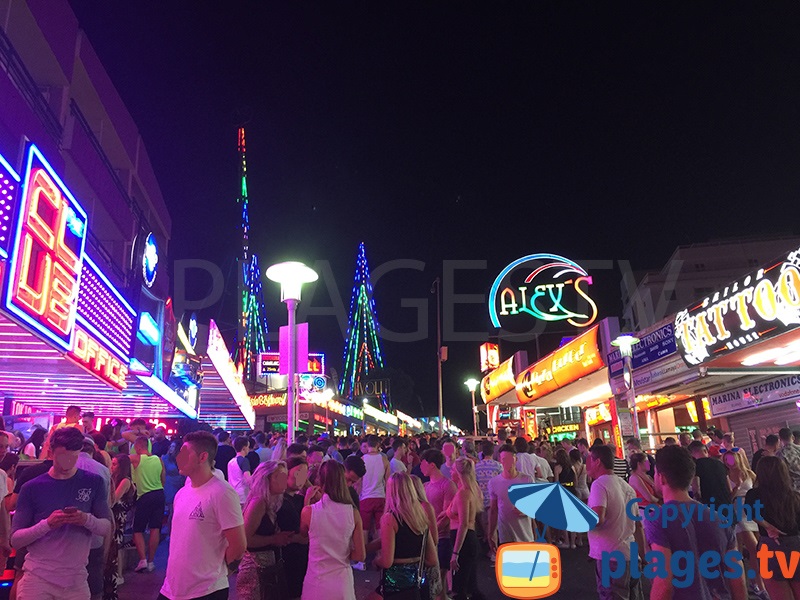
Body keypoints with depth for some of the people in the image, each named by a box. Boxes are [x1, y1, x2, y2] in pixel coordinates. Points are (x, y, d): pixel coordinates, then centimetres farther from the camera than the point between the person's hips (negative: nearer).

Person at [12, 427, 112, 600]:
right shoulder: (32, 488, -2)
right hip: (37, 578, -1)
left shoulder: (93, 483, 0)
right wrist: (47, 524, -20)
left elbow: (107, 528, 1)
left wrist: (88, 520, -19)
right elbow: (15, 540, -2)